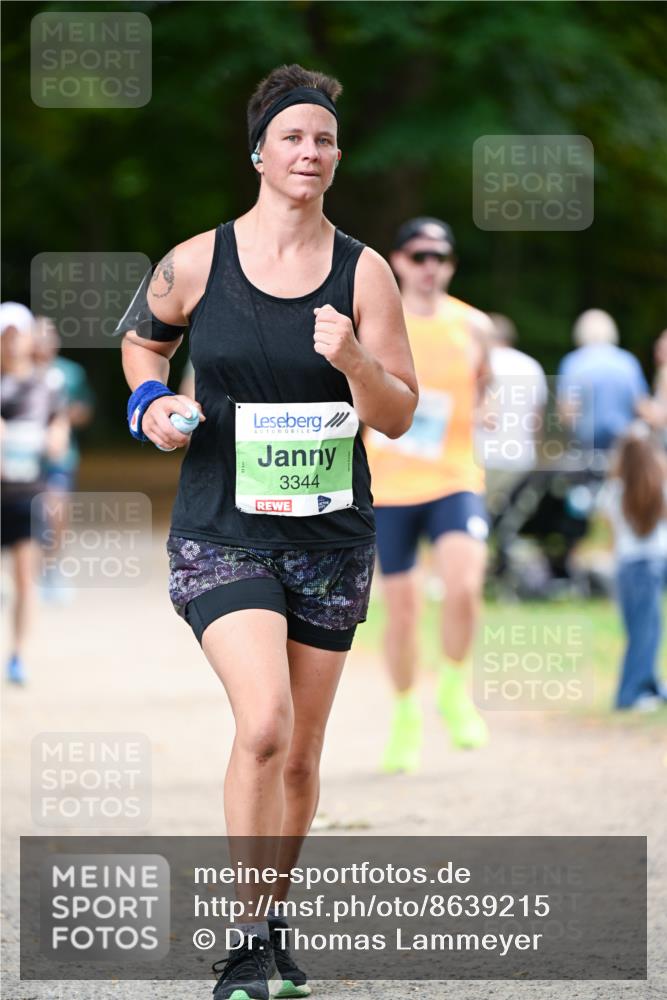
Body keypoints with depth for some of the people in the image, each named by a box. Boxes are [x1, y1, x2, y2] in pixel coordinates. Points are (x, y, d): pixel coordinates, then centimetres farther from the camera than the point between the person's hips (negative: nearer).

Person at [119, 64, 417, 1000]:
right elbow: (143, 339, 19)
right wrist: (151, 401, -1)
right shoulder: (195, 264, -2)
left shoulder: (363, 272, 0)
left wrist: (353, 360, -20)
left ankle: (272, 919, 29)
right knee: (264, 724, -21)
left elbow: (398, 415, -1)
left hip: (331, 536, 3)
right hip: (221, 532, -3)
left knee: (300, 756, 9)